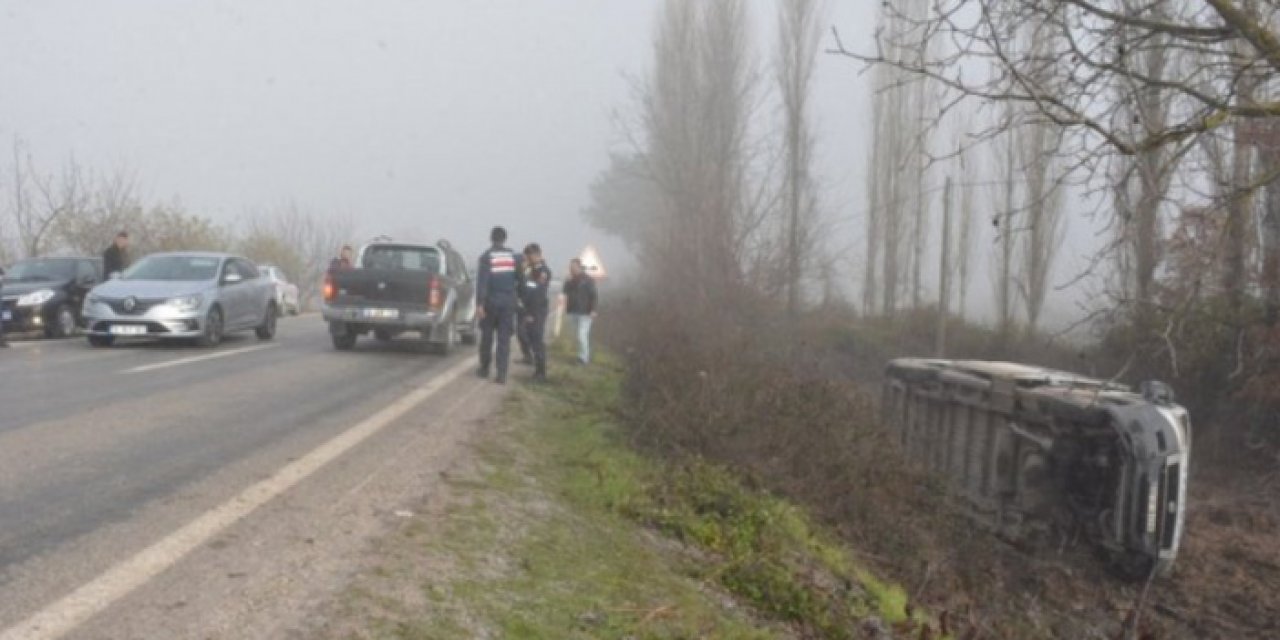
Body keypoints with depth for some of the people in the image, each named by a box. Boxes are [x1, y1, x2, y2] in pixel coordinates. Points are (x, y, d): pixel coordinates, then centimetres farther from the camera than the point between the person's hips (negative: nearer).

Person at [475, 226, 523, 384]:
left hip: (490, 301, -2)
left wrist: (479, 303, -15)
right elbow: (520, 279, 9)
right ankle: (502, 374, -6)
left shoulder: (486, 257, -7)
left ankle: (484, 369, 24)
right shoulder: (514, 256, 3)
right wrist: (518, 296, 23)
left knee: (487, 336, 14)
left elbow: (482, 281, -14)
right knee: (504, 339, 1)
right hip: (508, 302, 2)